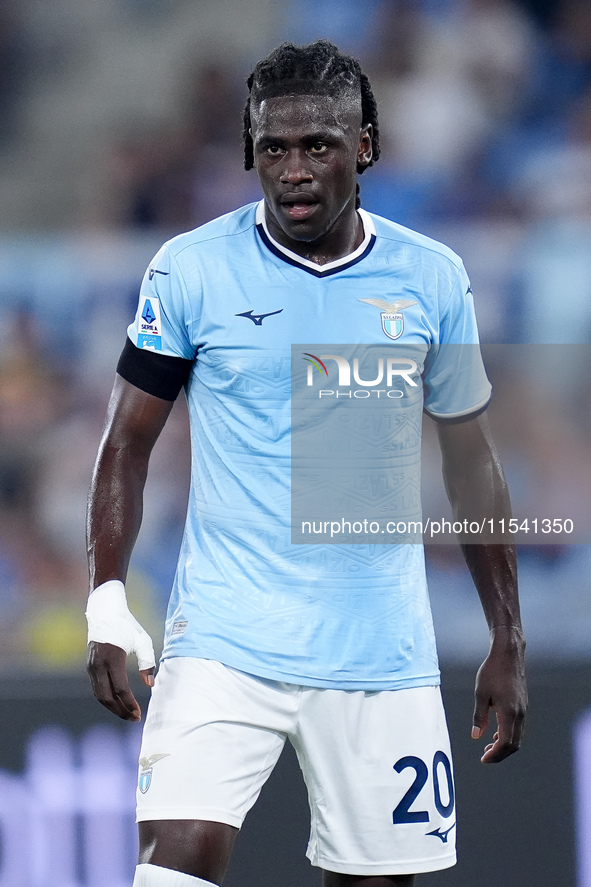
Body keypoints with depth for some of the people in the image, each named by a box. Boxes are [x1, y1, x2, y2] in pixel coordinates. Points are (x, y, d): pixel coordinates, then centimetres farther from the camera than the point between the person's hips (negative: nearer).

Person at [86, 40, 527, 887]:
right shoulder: (191, 270, -2)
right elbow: (127, 445, 4)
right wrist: (108, 604, -6)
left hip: (383, 656, 2)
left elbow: (472, 465, 11)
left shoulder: (432, 278, 3)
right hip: (223, 645, -2)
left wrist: (508, 643, 10)